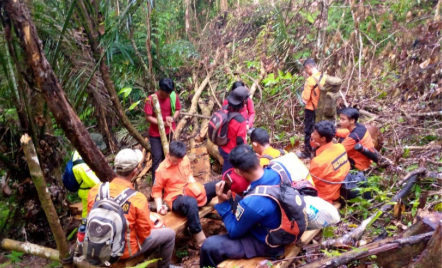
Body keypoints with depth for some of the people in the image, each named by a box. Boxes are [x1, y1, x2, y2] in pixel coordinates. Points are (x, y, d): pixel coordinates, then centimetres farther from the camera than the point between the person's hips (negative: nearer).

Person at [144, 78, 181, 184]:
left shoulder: (173, 96, -12)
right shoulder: (151, 99, -22)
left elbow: (177, 110, 2)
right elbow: (148, 117, -18)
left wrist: (173, 118, -20)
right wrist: (163, 123, -30)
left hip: (169, 132, 3)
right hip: (156, 134, -3)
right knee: (157, 158, -1)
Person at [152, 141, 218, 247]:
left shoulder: (185, 159, 3)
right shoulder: (161, 170, -11)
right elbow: (157, 190, -3)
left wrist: (195, 185, 3)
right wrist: (159, 206, -15)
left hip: (192, 192, 7)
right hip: (177, 199, -7)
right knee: (191, 203, -43)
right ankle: (200, 239, -36)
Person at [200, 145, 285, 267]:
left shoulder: (252, 203, -38)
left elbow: (234, 232, -18)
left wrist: (223, 203, -17)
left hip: (268, 245, -8)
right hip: (284, 229, 8)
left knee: (209, 246, -7)